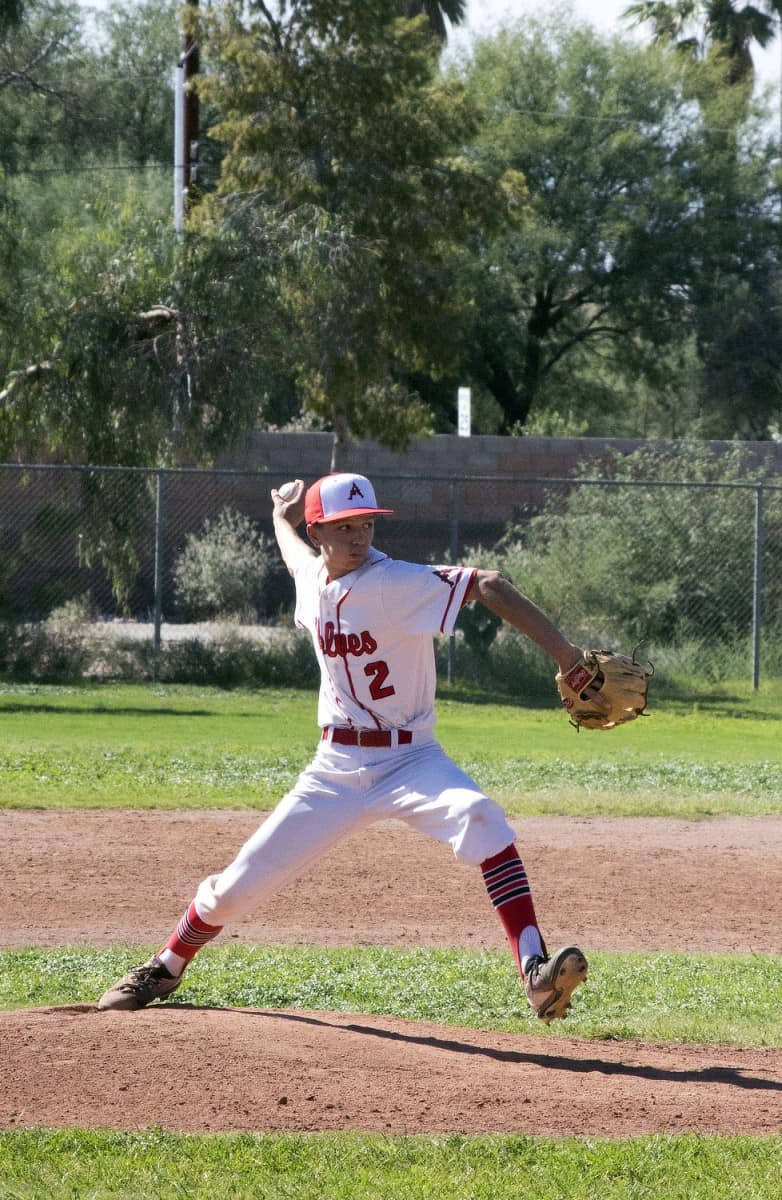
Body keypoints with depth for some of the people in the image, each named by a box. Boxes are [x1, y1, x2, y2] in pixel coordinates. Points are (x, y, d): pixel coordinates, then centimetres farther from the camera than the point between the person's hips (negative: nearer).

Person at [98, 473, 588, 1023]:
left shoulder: (397, 583, -17)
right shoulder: (312, 580, 2)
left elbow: (487, 585, -30)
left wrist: (564, 653, -39)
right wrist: (281, 518, 50)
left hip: (410, 759, -5)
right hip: (336, 767, 5)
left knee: (479, 817, -37)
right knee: (235, 888, 5)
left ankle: (536, 972, -44)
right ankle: (165, 969, 33)